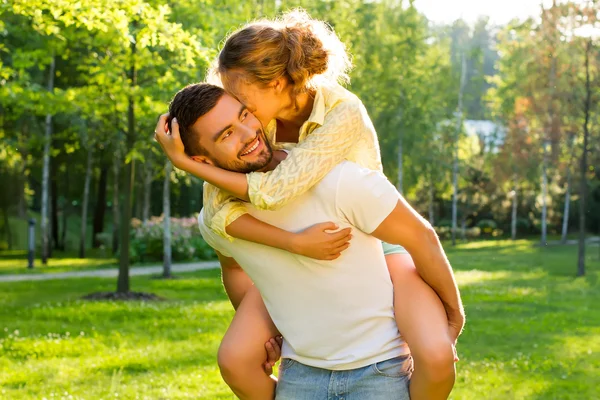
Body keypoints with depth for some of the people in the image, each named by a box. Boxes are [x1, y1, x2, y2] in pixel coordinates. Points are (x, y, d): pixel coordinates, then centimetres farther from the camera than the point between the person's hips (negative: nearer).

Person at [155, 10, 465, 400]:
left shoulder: (344, 114, -30)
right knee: (235, 359, -15)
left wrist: (184, 161, -31)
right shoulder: (252, 120, -16)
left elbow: (275, 191, -37)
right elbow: (217, 208, -23)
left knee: (435, 359, -29)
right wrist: (295, 242, -36)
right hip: (303, 254, 4)